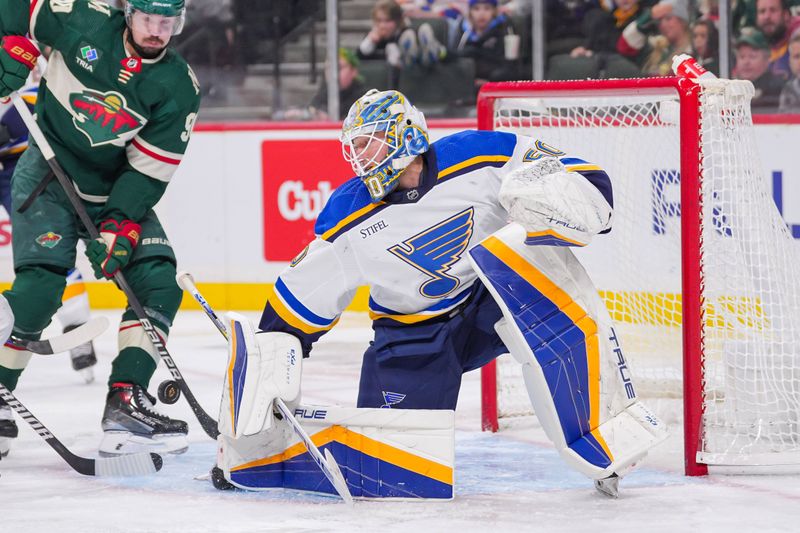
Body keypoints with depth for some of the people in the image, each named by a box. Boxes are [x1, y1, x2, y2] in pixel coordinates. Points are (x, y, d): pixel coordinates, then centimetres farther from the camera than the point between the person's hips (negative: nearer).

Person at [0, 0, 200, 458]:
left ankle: (126, 403, -13)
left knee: (158, 282, -12)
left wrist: (119, 226, -22)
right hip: (47, 174, -3)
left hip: (117, 191, 3)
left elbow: (150, 169, -13)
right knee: (40, 285, -19)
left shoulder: (179, 89, -10)